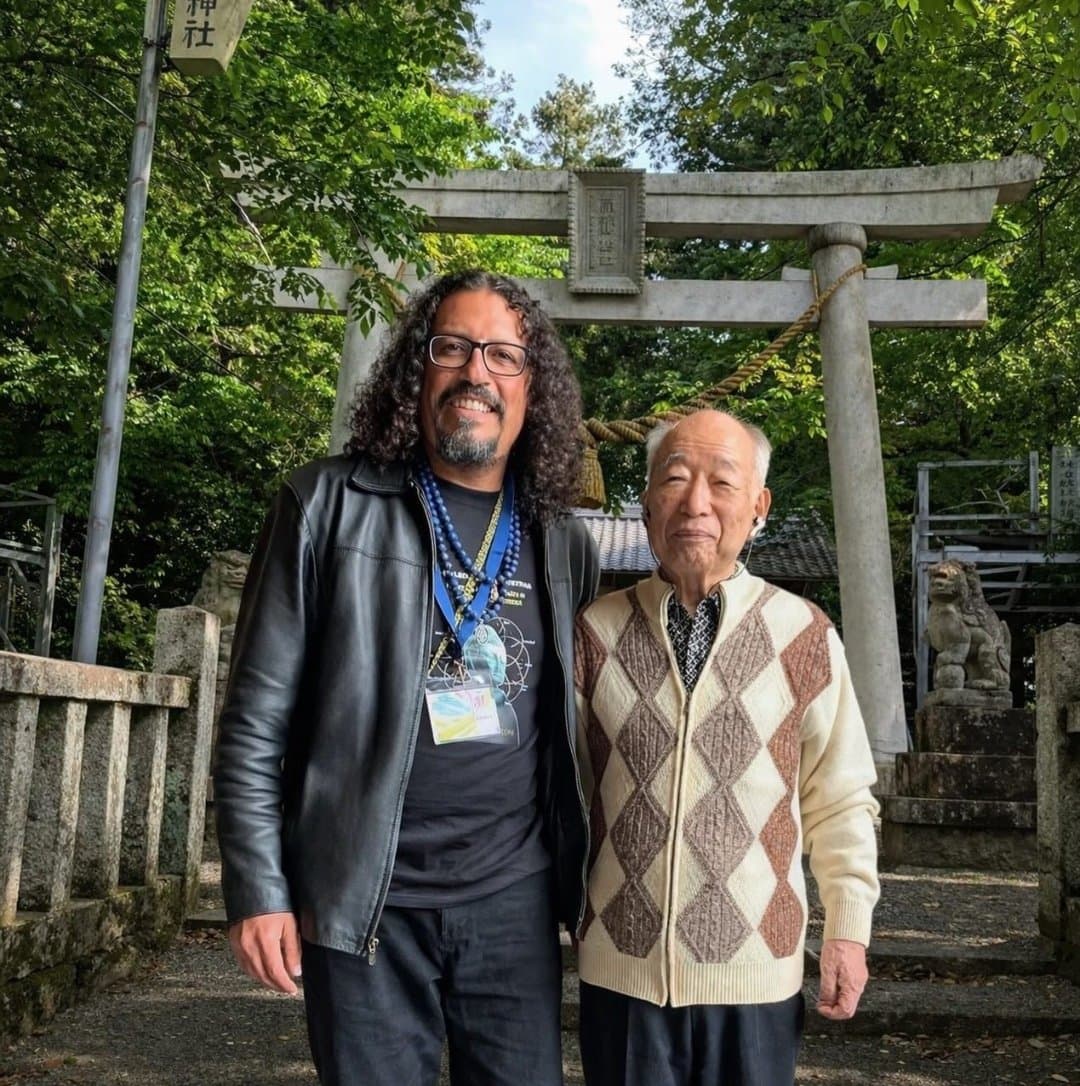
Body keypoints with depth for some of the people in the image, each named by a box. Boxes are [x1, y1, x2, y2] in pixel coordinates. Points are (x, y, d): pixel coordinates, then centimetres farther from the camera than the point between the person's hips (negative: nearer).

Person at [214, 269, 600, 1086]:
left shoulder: (564, 544, 8)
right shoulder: (330, 507, -2)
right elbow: (258, 718, -3)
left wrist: (586, 873, 11)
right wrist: (257, 889, -6)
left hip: (516, 896, 3)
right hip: (366, 896, -2)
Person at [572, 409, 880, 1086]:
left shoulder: (806, 637, -5)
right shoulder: (595, 632, -2)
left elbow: (841, 801, 3)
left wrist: (849, 929, 2)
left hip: (757, 973, -1)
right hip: (620, 969, 1)